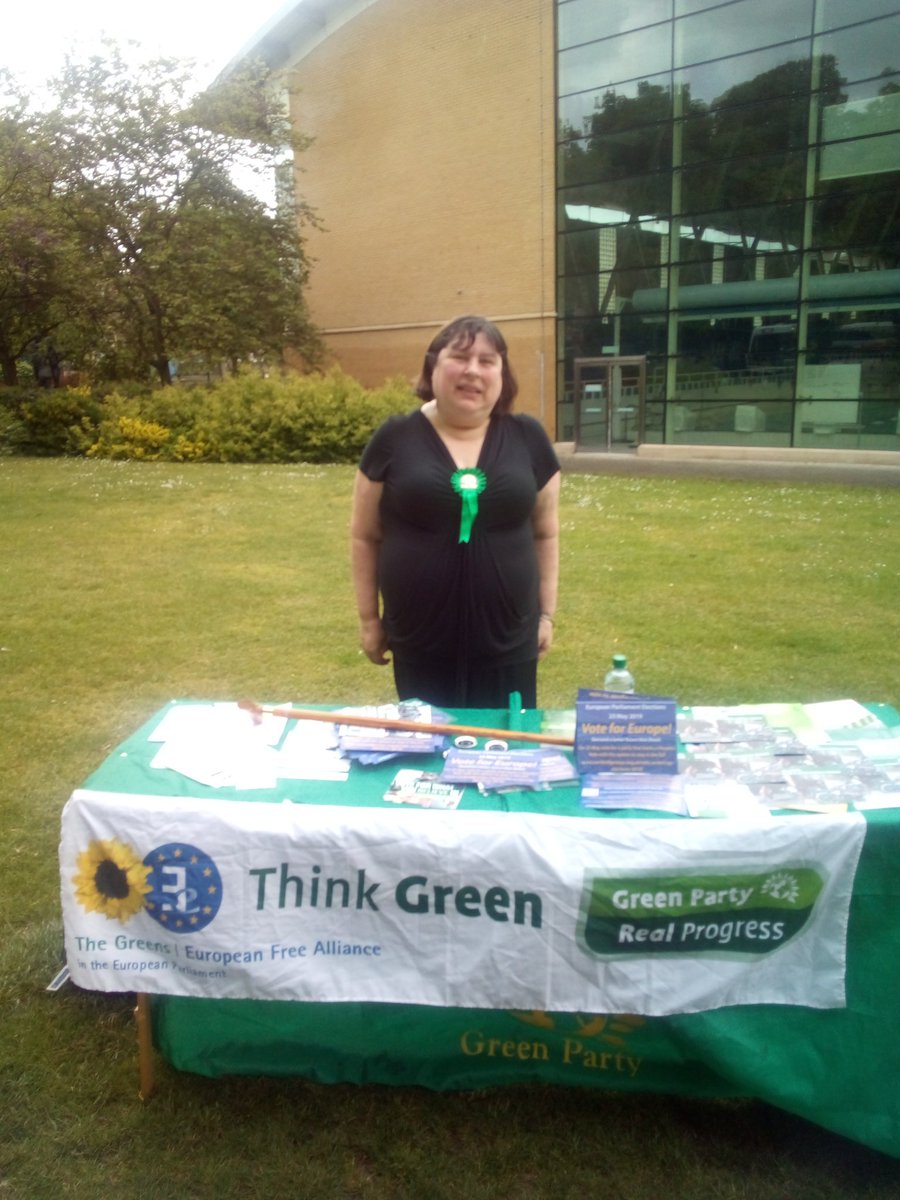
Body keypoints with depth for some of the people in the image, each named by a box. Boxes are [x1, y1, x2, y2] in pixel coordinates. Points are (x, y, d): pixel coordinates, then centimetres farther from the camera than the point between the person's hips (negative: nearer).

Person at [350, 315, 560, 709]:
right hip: (419, 643, -1)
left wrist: (546, 613, 8)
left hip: (507, 642, 1)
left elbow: (545, 533, 9)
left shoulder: (528, 438, 1)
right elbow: (365, 537, 3)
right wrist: (369, 618, 4)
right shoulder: (394, 439, -3)